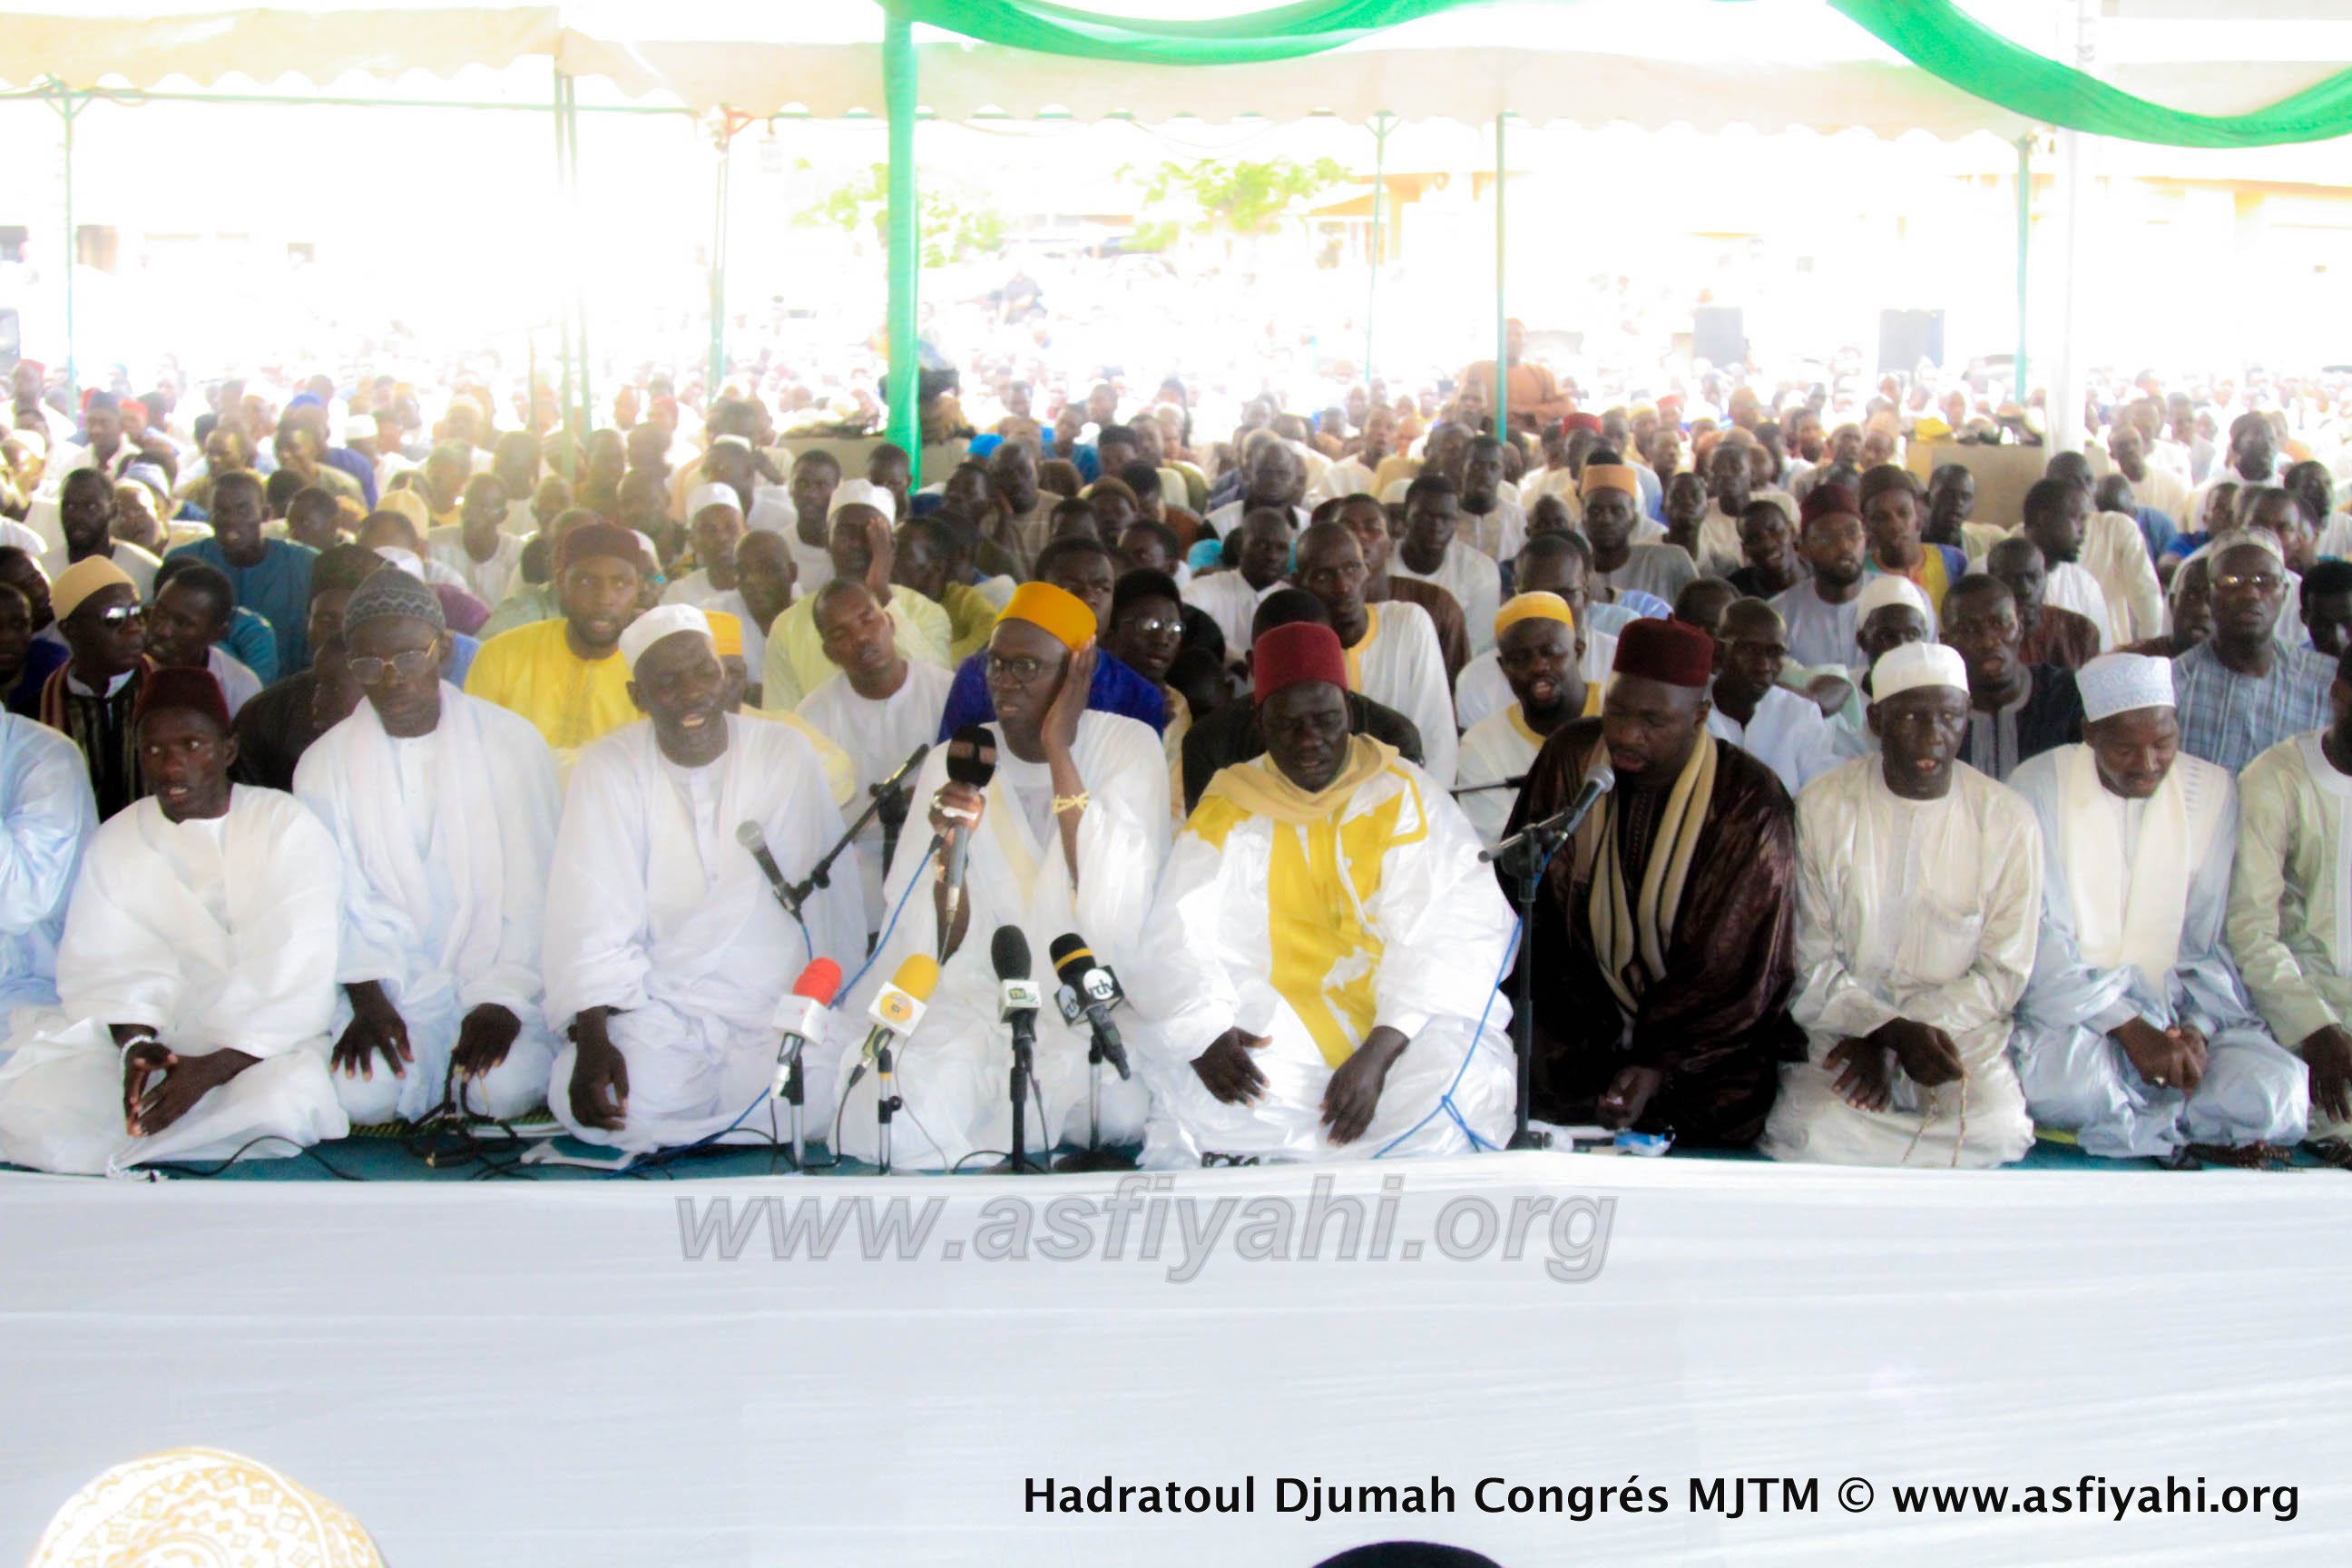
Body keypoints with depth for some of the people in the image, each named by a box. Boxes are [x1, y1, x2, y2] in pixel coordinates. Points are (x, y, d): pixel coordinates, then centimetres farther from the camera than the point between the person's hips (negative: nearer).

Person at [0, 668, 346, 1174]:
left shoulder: (289, 828, -3)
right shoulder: (115, 843, 10)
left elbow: (295, 979, -12)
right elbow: (105, 966, -2)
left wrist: (214, 1068, -25)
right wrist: (135, 1042, -24)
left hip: (265, 1045, -2)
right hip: (155, 1035, 2)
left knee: (277, 1107, -36)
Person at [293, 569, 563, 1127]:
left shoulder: (513, 741, 0)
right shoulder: (324, 766, 5)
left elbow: (535, 888, -3)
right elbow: (336, 901, 2)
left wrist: (504, 998, -14)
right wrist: (367, 998, -15)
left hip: (502, 977, -1)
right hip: (394, 983, 1)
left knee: (507, 1090, -27)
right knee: (357, 1096, -25)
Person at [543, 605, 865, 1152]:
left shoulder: (786, 754, 2)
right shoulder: (607, 770, 1)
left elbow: (829, 896, -1)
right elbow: (591, 922, -6)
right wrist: (591, 1039, -20)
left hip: (777, 1005, 0)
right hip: (657, 1004, 0)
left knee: (813, 1101, -29)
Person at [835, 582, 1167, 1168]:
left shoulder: (1129, 746, -3)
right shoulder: (953, 762, 2)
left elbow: (1114, 913, -19)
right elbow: (943, 950, -2)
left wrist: (1059, 753, -17)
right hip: (982, 996, 1)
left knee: (1123, 1112, -30)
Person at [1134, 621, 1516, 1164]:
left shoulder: (1405, 797, 4)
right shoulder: (1228, 812, 9)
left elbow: (1450, 940, -7)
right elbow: (1179, 937, -3)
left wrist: (1379, 1054, -23)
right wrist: (1203, 1034, -25)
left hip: (1399, 1028, 1)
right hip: (1275, 1033, -1)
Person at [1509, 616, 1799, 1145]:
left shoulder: (1749, 804, -12)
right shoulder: (1571, 756, -4)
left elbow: (1734, 966, -10)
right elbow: (1528, 901, 1)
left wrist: (1661, 1067, -20)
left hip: (1713, 1039, -3)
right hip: (1583, 1018, 3)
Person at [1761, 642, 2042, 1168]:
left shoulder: (2008, 820, -1)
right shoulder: (1822, 806, -2)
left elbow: (2003, 973, 0)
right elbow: (1809, 965, -2)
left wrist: (1884, 1041, -12)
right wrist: (1895, 1029, -19)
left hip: (1959, 1025, 1)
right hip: (1839, 1022, -1)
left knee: (1998, 1132, -29)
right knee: (1811, 1133, -31)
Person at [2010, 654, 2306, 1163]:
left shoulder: (2213, 790, 5)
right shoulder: (2039, 786, -4)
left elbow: (2210, 942, 7)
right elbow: (2040, 943, -9)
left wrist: (2196, 1028, -12)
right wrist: (2128, 1028, -20)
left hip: (2180, 1008, 2)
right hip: (2070, 1008, -2)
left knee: (2276, 1092, -27)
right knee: (2056, 1082, -37)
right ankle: (2196, 1135, -13)